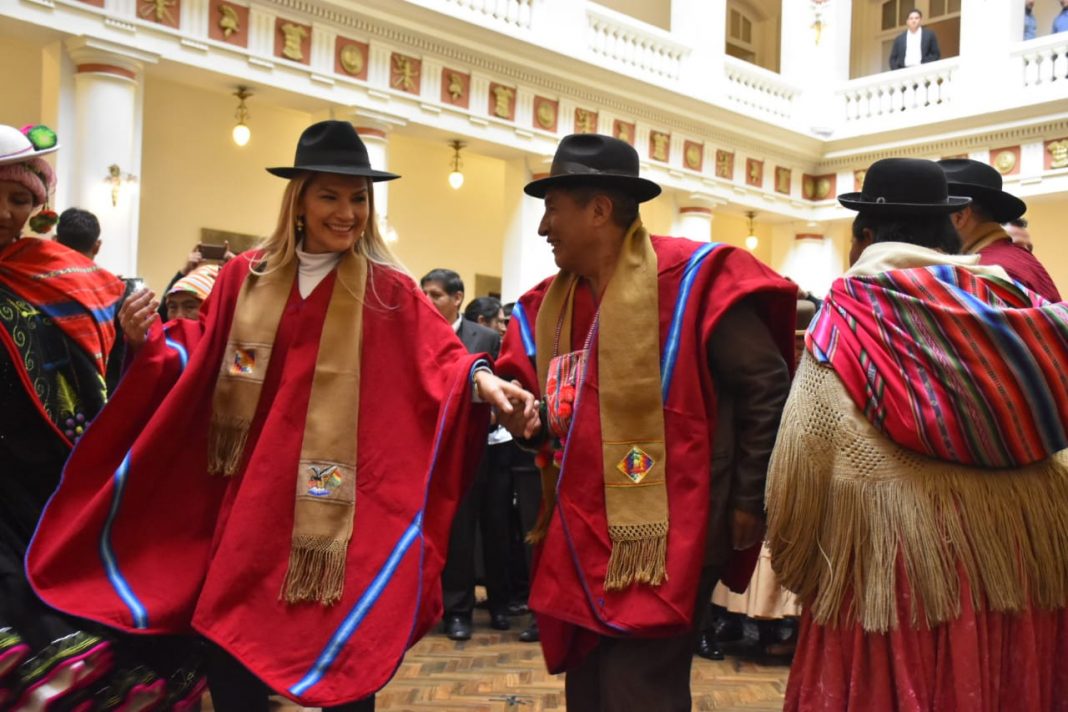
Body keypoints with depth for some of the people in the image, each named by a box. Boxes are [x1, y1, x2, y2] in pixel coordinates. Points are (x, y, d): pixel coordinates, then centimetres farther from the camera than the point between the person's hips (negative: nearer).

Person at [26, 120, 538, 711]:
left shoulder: (387, 290, -2)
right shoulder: (246, 277, 6)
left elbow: (439, 358, -7)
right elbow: (198, 360, 10)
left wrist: (478, 378, -27)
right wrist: (151, 340, -8)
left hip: (342, 502, -3)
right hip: (255, 492, 3)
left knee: (342, 653, 4)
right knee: (227, 642, 9)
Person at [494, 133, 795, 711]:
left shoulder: (691, 278, -12)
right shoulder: (546, 306, 10)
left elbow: (766, 388, -9)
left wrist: (748, 503, -7)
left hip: (662, 543, -7)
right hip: (579, 546, 8)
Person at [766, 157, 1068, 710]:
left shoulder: (849, 317, -7)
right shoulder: (1012, 308, 6)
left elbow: (802, 468, -9)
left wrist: (795, 568, 5)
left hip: (894, 567, -5)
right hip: (1023, 559, 5)